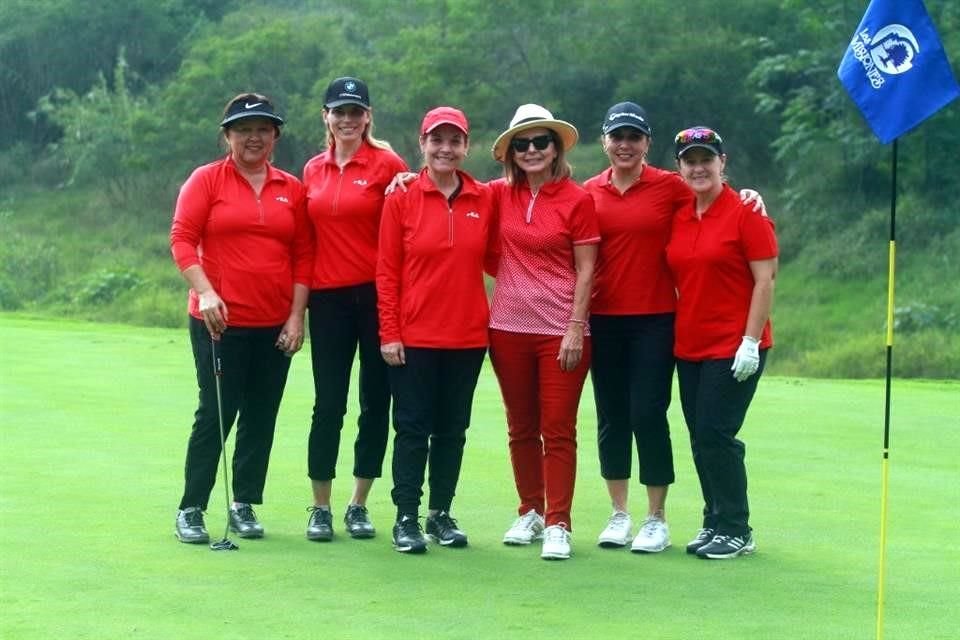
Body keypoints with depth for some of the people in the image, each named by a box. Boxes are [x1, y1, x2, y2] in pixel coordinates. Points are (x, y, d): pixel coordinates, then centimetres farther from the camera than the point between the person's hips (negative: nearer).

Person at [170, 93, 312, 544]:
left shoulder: (291, 189, 8)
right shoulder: (206, 180, 0)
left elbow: (303, 254, 7)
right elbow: (182, 238, -6)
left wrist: (296, 316, 0)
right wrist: (205, 292, -18)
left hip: (275, 325, 4)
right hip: (220, 321, -3)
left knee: (261, 418, 7)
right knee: (215, 413, -3)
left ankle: (244, 506, 18)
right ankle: (191, 509, 6)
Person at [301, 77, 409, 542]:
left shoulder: (388, 166, -3)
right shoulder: (313, 170, 10)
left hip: (376, 294, -3)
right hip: (328, 297, 3)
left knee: (375, 402, 5)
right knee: (328, 405, 4)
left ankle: (358, 506, 16)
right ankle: (320, 508, 11)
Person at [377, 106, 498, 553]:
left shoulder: (484, 201, 4)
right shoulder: (402, 200, -3)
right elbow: (386, 271, -3)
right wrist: (389, 333, -8)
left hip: (468, 336, 3)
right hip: (413, 337, -3)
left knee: (453, 428, 10)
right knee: (413, 428, 1)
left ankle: (441, 514, 20)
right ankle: (406, 518, 7)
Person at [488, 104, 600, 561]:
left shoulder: (578, 200, -5)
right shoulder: (501, 194, 4)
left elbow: (585, 269, -5)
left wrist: (575, 327, -11)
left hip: (560, 330, -4)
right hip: (508, 328, 4)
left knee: (558, 431, -2)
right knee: (521, 429, 12)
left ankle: (558, 525, 2)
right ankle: (530, 512, 25)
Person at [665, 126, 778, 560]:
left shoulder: (745, 213, -8)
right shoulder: (677, 216, 9)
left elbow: (765, 280, -11)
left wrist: (751, 340, -17)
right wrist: (673, 332, 9)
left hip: (733, 346, -6)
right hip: (689, 345, 6)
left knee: (716, 435, -8)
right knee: (700, 438, 9)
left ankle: (736, 531, 2)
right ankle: (715, 523, 19)